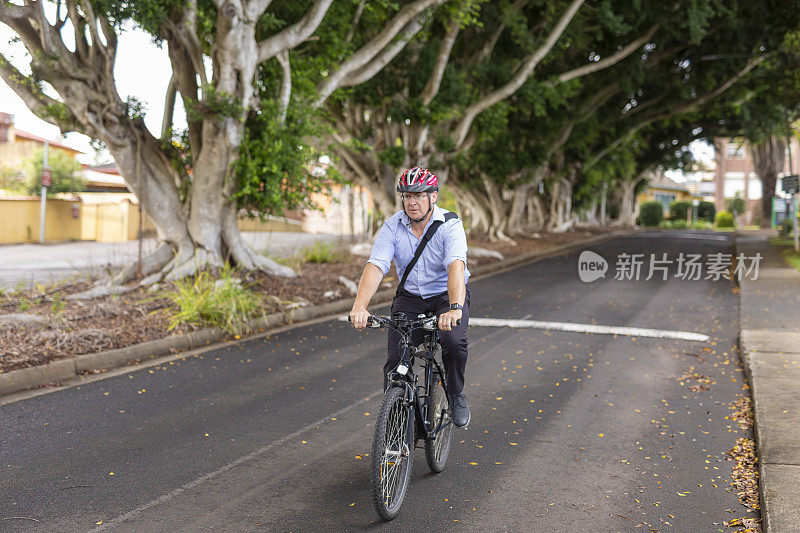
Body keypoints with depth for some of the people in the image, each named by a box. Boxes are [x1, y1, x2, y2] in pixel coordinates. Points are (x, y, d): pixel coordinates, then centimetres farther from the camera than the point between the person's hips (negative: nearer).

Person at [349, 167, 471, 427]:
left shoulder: (450, 225, -20)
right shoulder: (392, 226, -12)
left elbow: (456, 266, -37)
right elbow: (375, 266, -24)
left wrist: (455, 308, -55)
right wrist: (359, 307, -41)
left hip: (446, 295, -2)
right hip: (409, 297, 2)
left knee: (454, 340, -30)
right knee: (395, 357, -12)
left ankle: (456, 395, -4)